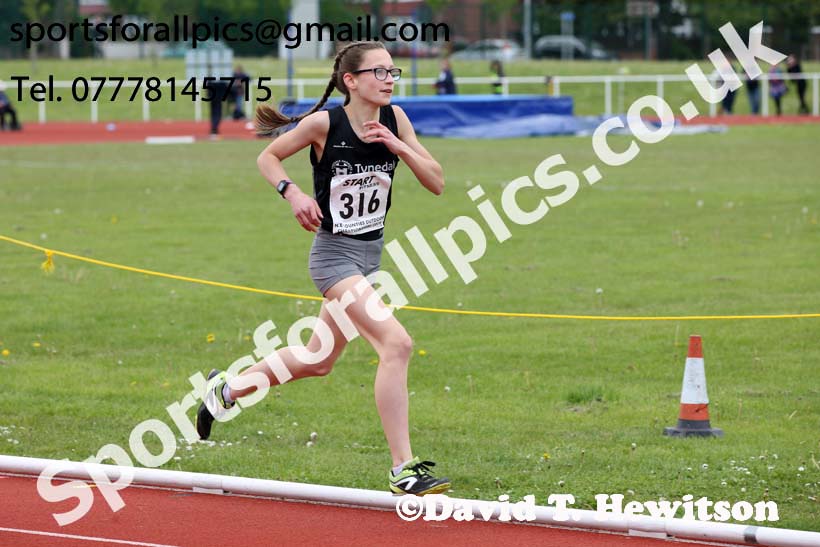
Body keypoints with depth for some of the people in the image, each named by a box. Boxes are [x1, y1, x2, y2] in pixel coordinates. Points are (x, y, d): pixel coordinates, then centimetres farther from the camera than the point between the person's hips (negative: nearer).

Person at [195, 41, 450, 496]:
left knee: (318, 360, 21)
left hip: (371, 254, 7)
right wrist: (294, 193, -17)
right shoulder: (324, 123, -14)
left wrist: (396, 145, -16)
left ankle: (227, 390, 43)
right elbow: (268, 157, 0)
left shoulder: (393, 118, -1)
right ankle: (404, 468, -21)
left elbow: (437, 182, -2)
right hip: (335, 254, -7)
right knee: (397, 344, -23)